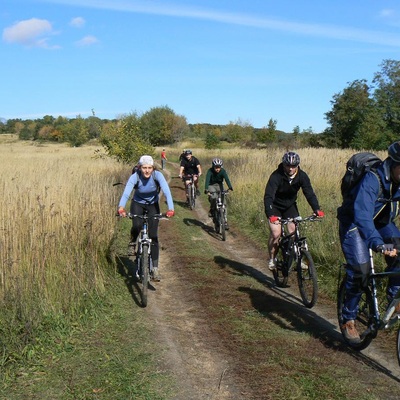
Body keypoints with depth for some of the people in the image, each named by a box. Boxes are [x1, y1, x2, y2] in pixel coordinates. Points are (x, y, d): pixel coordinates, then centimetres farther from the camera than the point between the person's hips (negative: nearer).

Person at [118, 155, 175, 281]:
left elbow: (166, 191, -37)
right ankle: (132, 243, 5)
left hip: (153, 204, 0)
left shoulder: (157, 175, -26)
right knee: (137, 226, -30)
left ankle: (155, 268, -4)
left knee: (153, 236, -9)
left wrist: (170, 208, -53)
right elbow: (126, 193, -38)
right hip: (138, 203, 0)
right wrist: (121, 207, -57)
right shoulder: (135, 177, -26)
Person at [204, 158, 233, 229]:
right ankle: (211, 210, -6)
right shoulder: (210, 171, -25)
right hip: (211, 186, -2)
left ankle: (224, 221, -2)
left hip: (219, 185, 2)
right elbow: (207, 180, -36)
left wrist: (230, 187, -50)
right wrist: (206, 189, -51)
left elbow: (227, 179, -33)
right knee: (214, 197, -33)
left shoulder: (223, 171, -20)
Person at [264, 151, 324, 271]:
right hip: (275, 206, -3)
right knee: (275, 233, -16)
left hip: (290, 206, 3)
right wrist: (271, 215, -53)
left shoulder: (302, 176, -17)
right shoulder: (276, 176, -29)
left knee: (295, 232, -10)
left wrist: (317, 209, -39)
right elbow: (268, 196, -37)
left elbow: (309, 193, -22)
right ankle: (272, 259, 5)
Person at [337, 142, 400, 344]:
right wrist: (378, 243, -59)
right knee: (359, 269, -16)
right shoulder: (372, 179, -34)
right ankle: (348, 321, -1)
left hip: (382, 223, 6)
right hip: (354, 223, -6)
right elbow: (362, 215, -45)